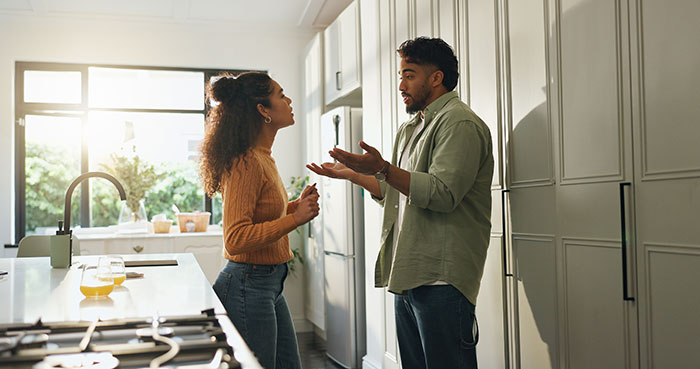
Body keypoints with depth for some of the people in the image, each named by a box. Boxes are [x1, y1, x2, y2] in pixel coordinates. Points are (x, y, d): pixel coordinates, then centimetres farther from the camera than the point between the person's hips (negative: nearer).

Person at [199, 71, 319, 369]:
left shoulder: (263, 158, 10)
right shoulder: (247, 163, -20)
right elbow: (236, 239, -26)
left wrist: (296, 206, 8)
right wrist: (295, 219, -23)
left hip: (270, 284, 10)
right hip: (248, 286, -10)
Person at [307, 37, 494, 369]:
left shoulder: (459, 123, -8)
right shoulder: (410, 129, 22)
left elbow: (442, 193, -21)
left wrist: (383, 169, -28)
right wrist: (350, 174, 26)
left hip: (441, 279, -9)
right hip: (407, 277, 10)